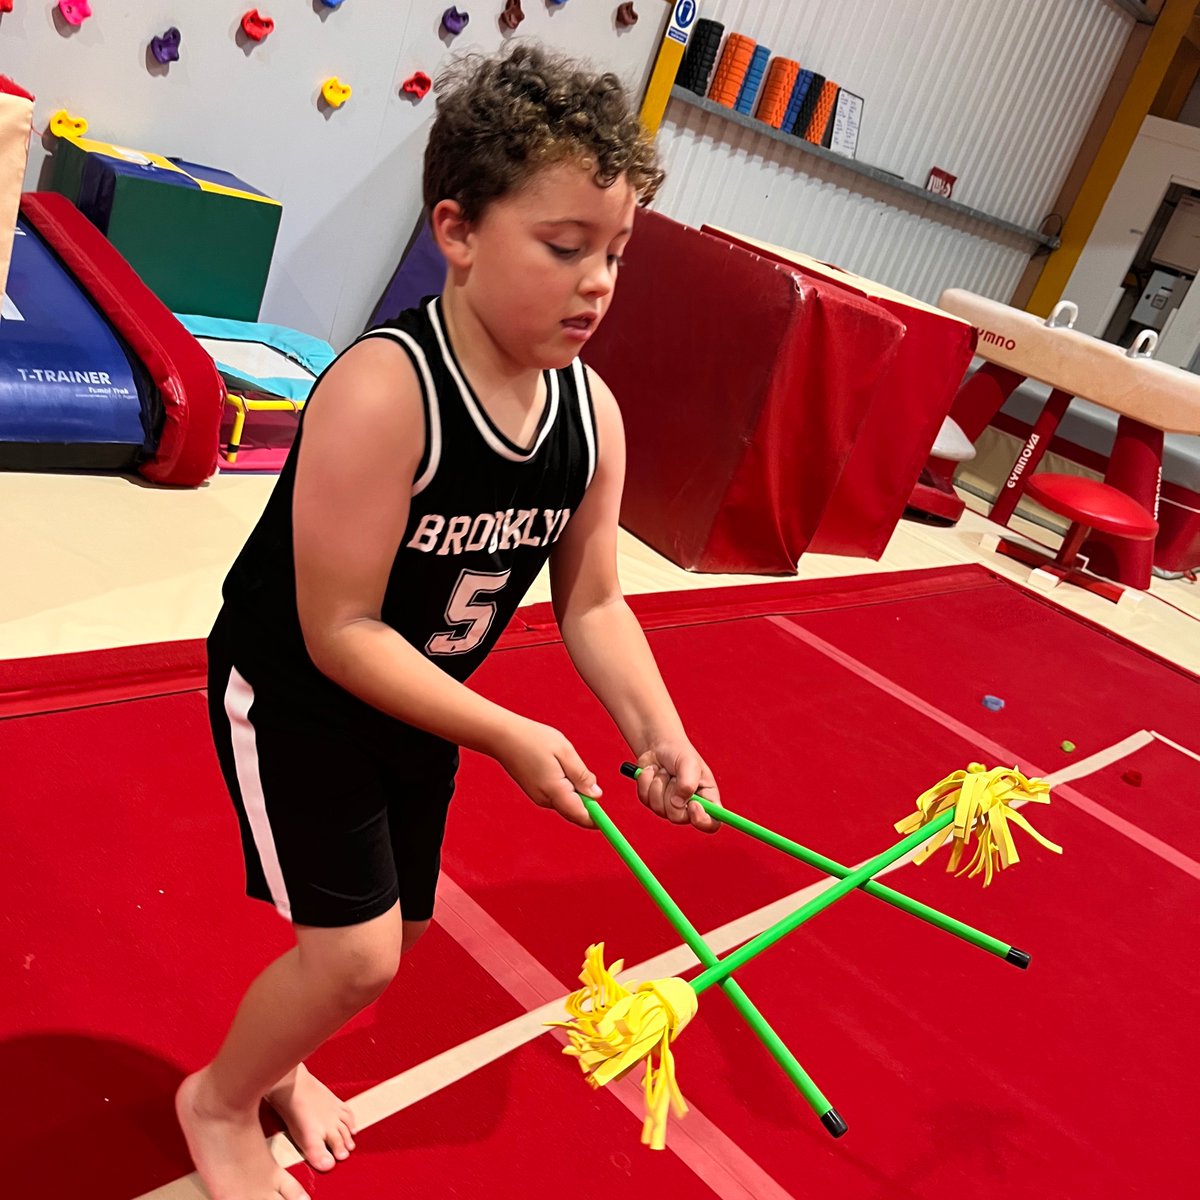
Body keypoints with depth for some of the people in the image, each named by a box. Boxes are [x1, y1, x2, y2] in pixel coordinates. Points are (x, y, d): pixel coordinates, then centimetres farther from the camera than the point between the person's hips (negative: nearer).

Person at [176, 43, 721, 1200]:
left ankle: (276, 1063, 50)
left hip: (418, 700, 7)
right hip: (292, 689, -6)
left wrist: (659, 735, -17)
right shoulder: (382, 390, -32)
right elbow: (338, 633, -29)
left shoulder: (590, 410, -12)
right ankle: (218, 1099, 28)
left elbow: (593, 601, -3)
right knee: (355, 951, -7)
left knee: (400, 925, 18)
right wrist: (508, 738, -28)